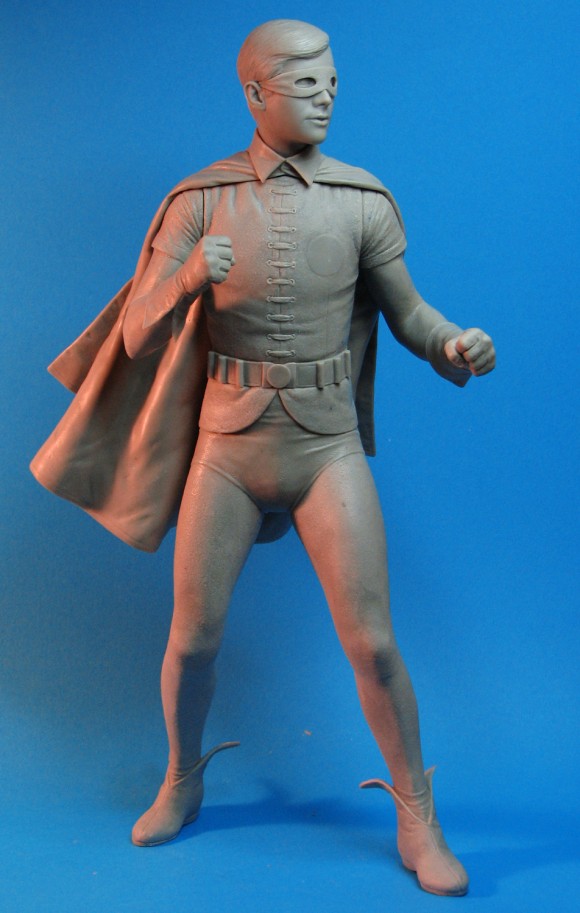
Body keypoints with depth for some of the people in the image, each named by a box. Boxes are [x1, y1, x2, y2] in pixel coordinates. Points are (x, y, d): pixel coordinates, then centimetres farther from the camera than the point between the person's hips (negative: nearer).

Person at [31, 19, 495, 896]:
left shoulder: (365, 200, -2)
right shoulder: (199, 199, -3)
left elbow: (408, 312, 5)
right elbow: (138, 335, -6)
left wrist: (458, 344, -18)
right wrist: (190, 277, -28)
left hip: (328, 448, 0)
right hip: (229, 447, 1)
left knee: (372, 644, -4)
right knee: (192, 638, 8)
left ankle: (418, 819, 18)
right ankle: (182, 782, 37)